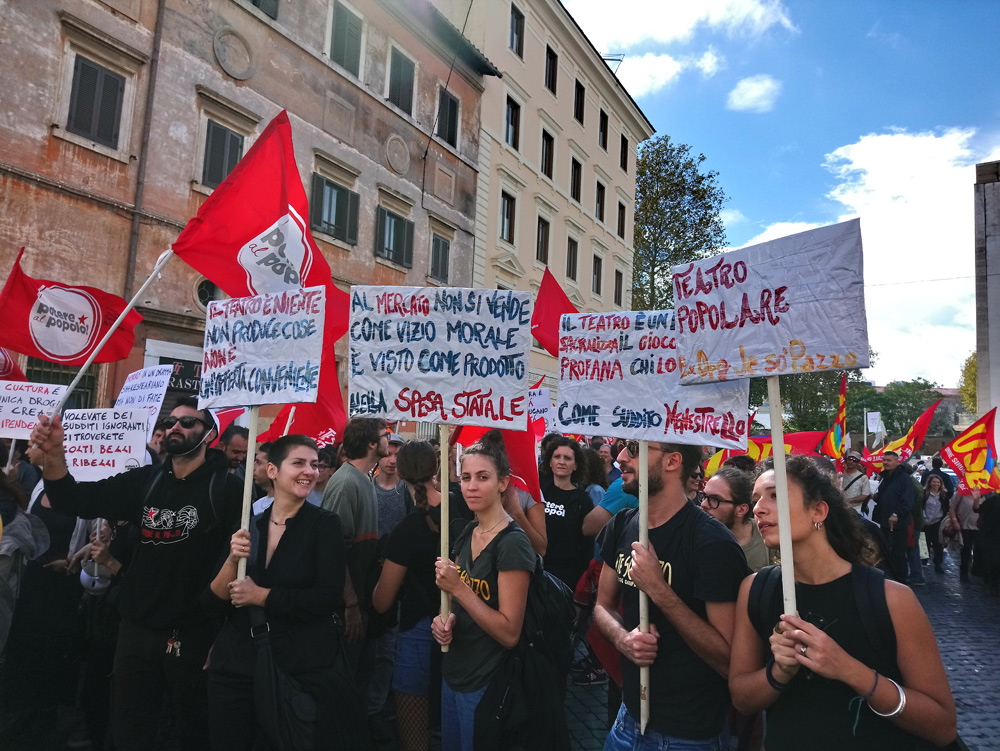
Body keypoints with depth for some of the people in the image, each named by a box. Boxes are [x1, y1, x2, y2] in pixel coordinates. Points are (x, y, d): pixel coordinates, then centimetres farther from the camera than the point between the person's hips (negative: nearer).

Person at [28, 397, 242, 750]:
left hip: (194, 634, -5)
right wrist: (54, 453, -17)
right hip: (136, 628, 5)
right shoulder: (146, 481, 5)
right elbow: (76, 500, 2)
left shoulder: (226, 488, -12)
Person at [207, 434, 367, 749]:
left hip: (306, 669, -4)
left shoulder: (325, 525, -8)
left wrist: (260, 596, -13)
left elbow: (326, 600, -17)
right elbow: (215, 598, 2)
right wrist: (232, 560, -15)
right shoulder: (246, 526, 4)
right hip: (237, 664, 4)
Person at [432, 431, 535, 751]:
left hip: (487, 685, -7)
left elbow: (510, 634, -21)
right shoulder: (467, 535, 3)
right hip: (454, 675, 7)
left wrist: (458, 588, -23)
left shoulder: (512, 543, -20)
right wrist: (447, 619, -5)